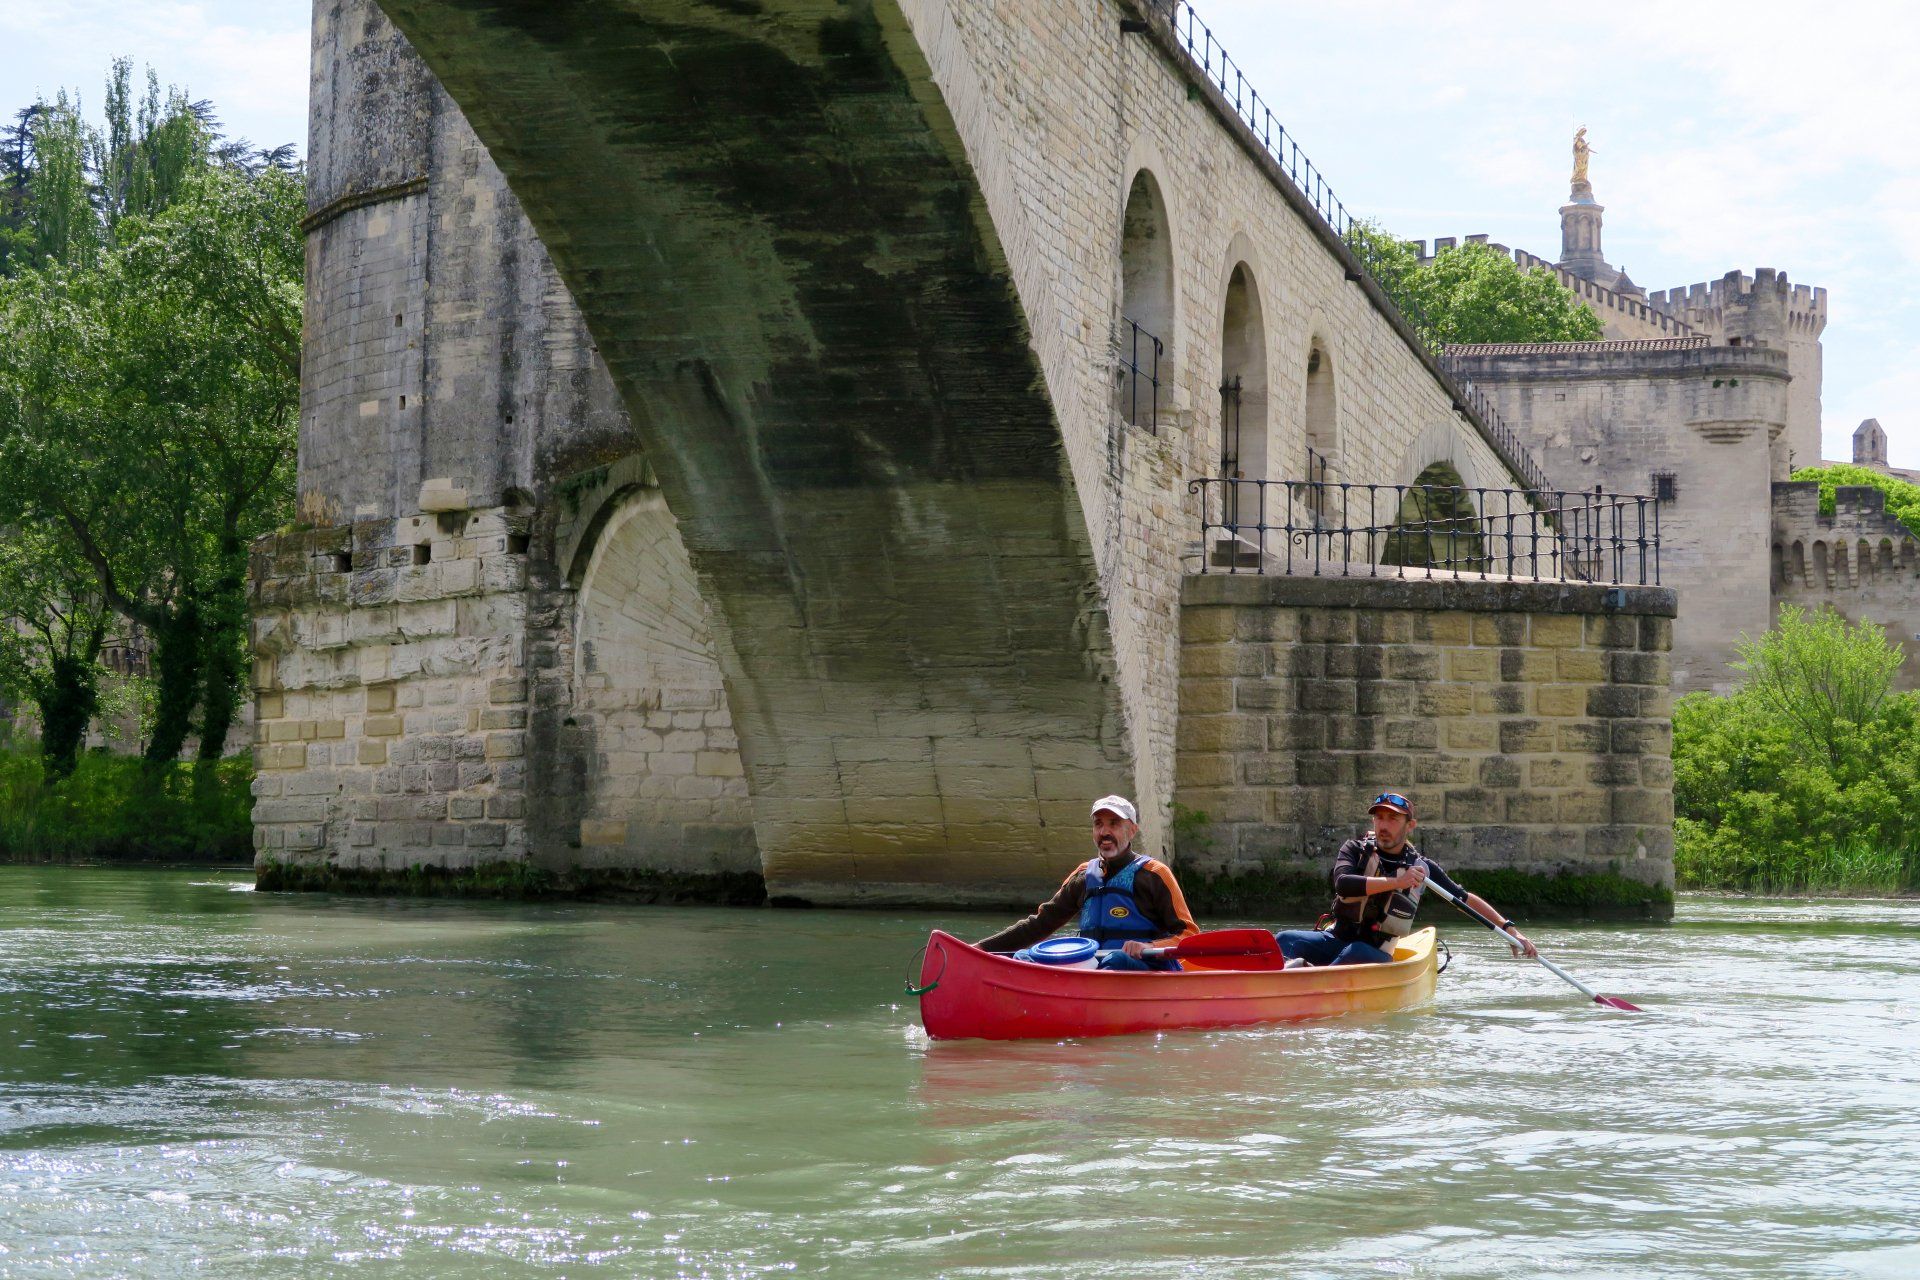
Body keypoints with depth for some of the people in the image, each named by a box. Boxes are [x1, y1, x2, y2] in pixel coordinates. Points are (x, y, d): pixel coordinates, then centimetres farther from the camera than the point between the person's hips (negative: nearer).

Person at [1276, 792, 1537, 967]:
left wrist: (1509, 928, 12)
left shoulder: (1422, 867, 9)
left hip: (1376, 953, -1)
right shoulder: (1355, 850, 6)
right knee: (1285, 941, -30)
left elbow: (1466, 898, 19)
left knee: (1356, 954, -38)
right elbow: (1343, 883, -15)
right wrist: (1397, 882, -22)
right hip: (1335, 939, 1)